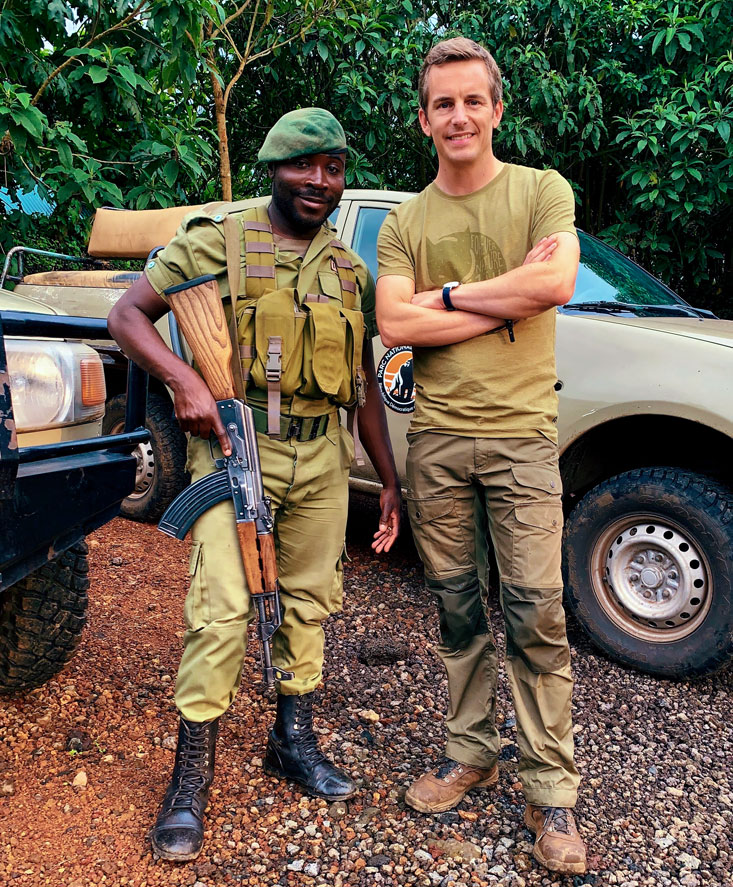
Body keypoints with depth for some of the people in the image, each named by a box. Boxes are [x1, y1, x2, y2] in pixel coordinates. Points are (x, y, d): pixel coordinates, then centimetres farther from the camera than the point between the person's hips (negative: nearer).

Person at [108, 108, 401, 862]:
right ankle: (192, 771, 7)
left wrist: (389, 480, 14)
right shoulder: (219, 239, -1)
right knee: (222, 606, -9)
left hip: (323, 458, 5)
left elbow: (364, 381, 17)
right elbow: (127, 314, -2)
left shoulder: (349, 270, 14)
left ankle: (293, 739, 30)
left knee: (308, 600, 12)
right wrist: (185, 379, -20)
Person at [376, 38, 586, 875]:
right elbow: (393, 324, -5)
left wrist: (448, 295, -7)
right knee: (458, 611, 10)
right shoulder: (404, 222, 10)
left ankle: (550, 790, 11)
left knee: (536, 615, -2)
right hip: (436, 438, 3)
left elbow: (556, 283, -14)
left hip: (520, 435, -2)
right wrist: (506, 299, -9)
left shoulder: (542, 191, 4)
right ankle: (469, 753, 26)